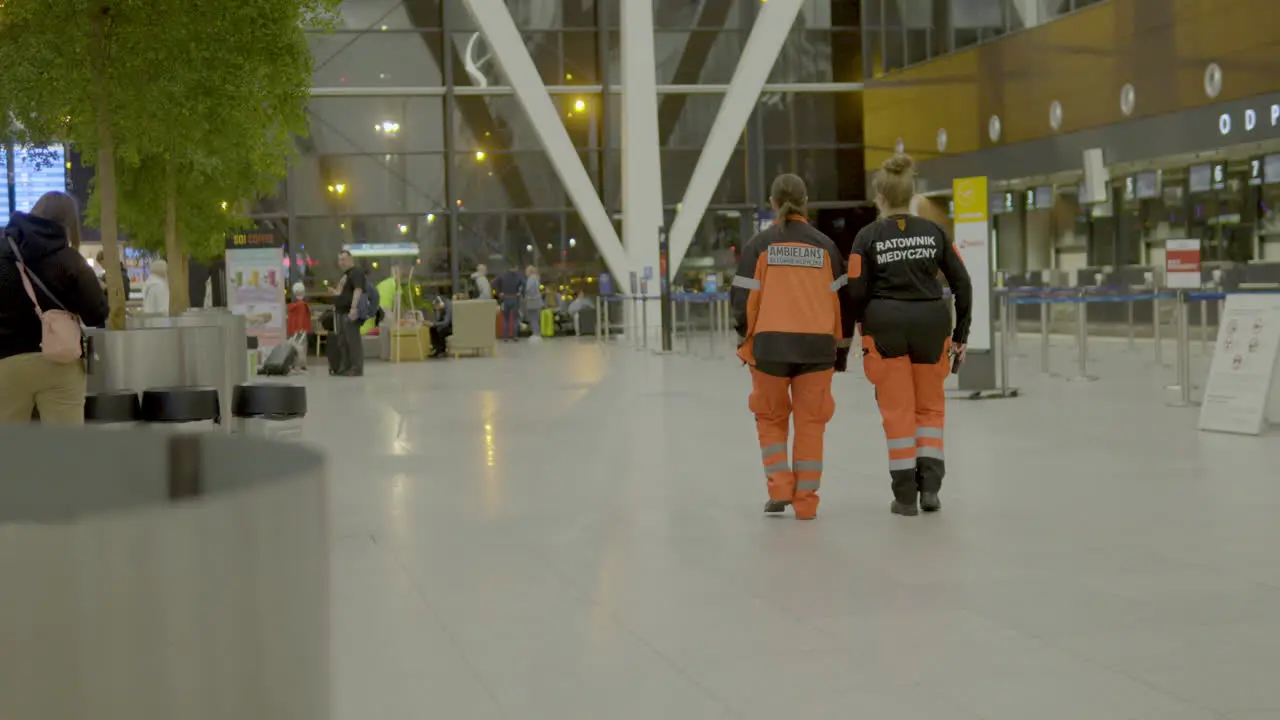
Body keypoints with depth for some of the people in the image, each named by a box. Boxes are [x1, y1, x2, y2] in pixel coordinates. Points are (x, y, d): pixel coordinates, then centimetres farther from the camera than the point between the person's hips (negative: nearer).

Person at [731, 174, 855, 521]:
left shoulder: (759, 245, 0)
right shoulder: (824, 245, 5)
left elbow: (743, 297, -2)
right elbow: (842, 297, 6)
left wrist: (744, 341, 12)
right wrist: (843, 343, 16)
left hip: (770, 344, -1)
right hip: (817, 345, 1)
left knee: (771, 418, 16)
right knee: (810, 423, 9)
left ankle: (779, 489, 4)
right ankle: (805, 501, 8)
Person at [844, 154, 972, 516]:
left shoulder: (868, 236, -3)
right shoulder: (934, 232, 3)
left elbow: (857, 292, -5)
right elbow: (962, 284, 2)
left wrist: (860, 327, 12)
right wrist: (960, 335, 9)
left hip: (885, 326, -2)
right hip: (931, 324, 2)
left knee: (898, 411, 6)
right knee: (930, 407, 16)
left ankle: (905, 496, 9)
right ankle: (930, 485, 6)